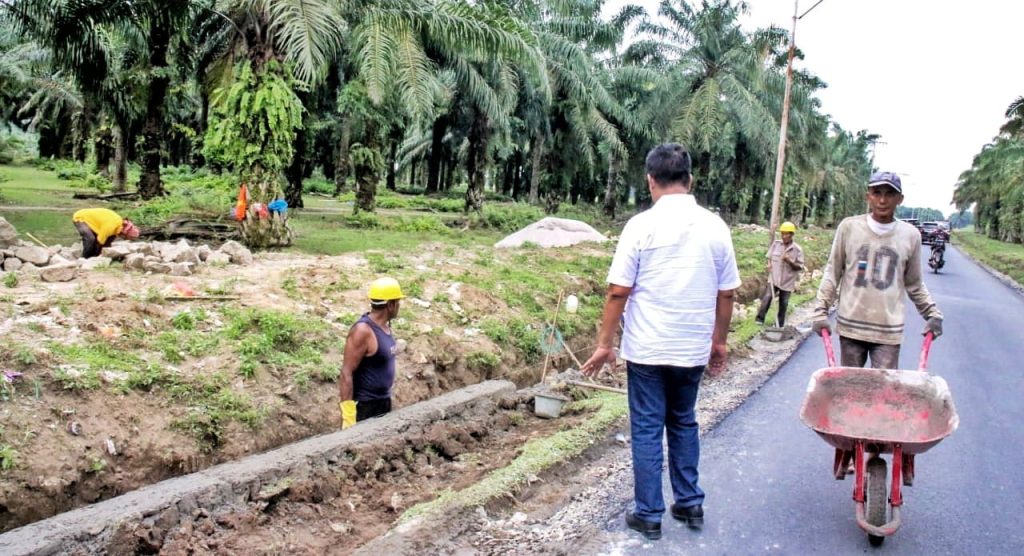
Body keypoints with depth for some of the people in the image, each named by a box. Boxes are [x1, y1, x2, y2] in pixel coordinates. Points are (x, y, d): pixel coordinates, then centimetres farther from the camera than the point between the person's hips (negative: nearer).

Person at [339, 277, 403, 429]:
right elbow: (346, 373, -22)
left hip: (384, 402, 9)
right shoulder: (363, 331, -22)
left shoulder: (385, 325, 5)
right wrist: (348, 415, -25)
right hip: (365, 407, -9)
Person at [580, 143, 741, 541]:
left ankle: (649, 515, 15)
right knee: (684, 424, 20)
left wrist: (604, 345, -4)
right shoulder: (715, 226, 0)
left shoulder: (642, 225, -11)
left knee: (647, 429, 7)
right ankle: (690, 504, 27)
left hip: (647, 348, -4)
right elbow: (726, 293, 5)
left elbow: (618, 292, -12)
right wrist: (719, 342, 17)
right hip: (694, 348, 4)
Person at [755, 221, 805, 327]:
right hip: (774, 279, 1)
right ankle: (760, 319, -4)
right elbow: (769, 256, 12)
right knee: (767, 298, -15)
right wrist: (769, 263, -8)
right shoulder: (776, 243, -2)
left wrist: (790, 261, -24)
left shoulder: (797, 249, -9)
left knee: (783, 304, 10)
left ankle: (780, 325, 23)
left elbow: (800, 267, -7)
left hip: (787, 282, -1)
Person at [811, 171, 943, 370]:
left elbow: (914, 284, 13)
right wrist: (821, 311, -1)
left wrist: (932, 314, 7)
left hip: (889, 331, 0)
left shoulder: (911, 235, 1)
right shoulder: (849, 227, -2)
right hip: (850, 326, 0)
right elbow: (833, 272, 4)